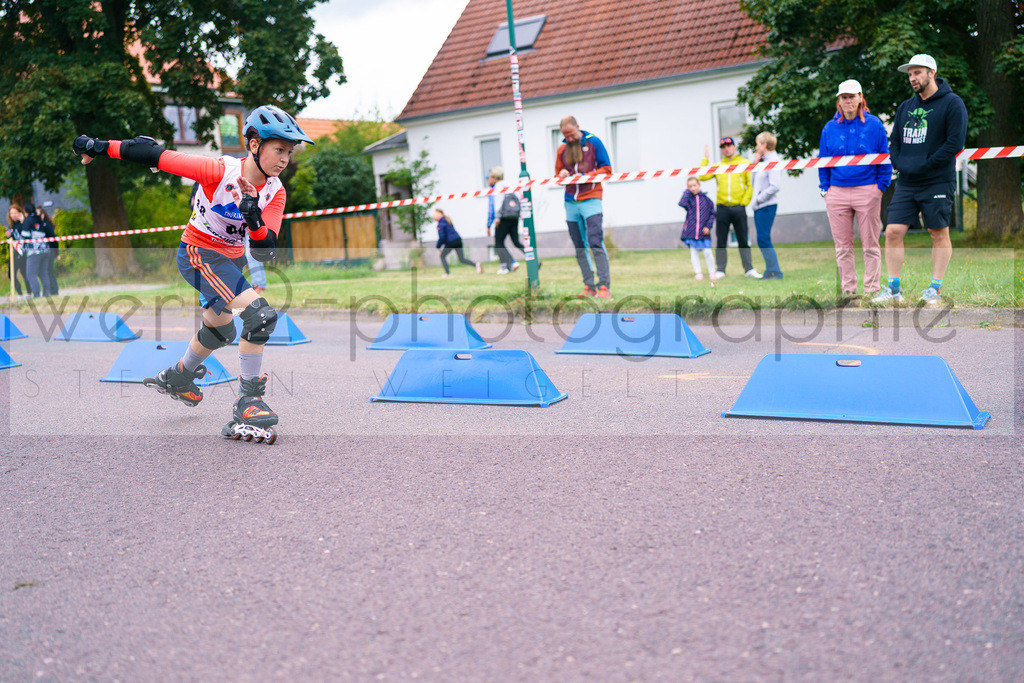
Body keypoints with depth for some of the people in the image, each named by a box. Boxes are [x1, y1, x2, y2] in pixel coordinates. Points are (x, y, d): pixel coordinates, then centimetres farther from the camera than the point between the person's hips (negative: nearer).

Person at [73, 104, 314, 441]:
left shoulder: (275, 192, -9)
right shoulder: (220, 170, -25)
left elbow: (265, 251, -17)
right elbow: (156, 155, -21)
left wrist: (253, 216, -36)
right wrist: (100, 147, -16)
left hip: (230, 258, 8)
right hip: (197, 253, -8)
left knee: (220, 330, 27)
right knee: (261, 314, -25)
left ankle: (178, 378, 55)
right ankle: (247, 403, -15)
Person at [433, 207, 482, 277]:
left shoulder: (441, 224, -9)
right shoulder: (447, 220, 21)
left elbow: (442, 237, -15)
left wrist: (438, 247, -3)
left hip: (450, 242, -8)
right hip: (458, 240, 8)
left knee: (442, 256, 12)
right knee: (462, 259, 7)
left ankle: (447, 273, 4)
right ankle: (476, 265, -13)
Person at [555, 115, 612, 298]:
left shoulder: (593, 142, 2)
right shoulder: (562, 149, 13)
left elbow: (606, 168, 0)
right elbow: (558, 173, 22)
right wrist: (562, 175, -2)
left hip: (591, 200, -5)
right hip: (570, 202, 5)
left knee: (596, 244, -15)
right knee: (579, 248, 6)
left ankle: (604, 286, -14)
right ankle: (589, 286, 12)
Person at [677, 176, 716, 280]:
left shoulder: (705, 198, 4)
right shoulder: (689, 198, 3)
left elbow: (712, 213, 7)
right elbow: (682, 203, -20)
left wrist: (708, 226, -3)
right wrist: (687, 191, -10)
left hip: (704, 231, -1)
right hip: (691, 231, 1)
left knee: (707, 252, -4)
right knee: (694, 252, 6)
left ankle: (711, 272, 10)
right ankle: (698, 273, 16)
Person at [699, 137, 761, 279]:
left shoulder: (745, 163, 8)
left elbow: (751, 185, 4)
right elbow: (702, 176, 2)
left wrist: (744, 202, -6)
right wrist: (705, 158, 4)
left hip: (738, 207, -2)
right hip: (722, 208, 2)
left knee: (743, 240, 1)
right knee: (720, 241, 3)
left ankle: (749, 269, 6)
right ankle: (720, 270, 8)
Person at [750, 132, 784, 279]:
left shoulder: (773, 161, -12)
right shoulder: (764, 160, 16)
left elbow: (775, 186, -20)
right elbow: (753, 181, 19)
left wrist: (759, 198, -15)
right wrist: (755, 163, 12)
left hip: (767, 206, -9)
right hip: (759, 206, 9)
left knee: (763, 239, -10)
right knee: (762, 240, 10)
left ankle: (775, 271, -6)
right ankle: (770, 271, 14)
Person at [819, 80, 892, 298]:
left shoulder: (874, 125, 3)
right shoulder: (830, 128, 8)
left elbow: (885, 158, 5)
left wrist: (881, 186, -2)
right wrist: (824, 188, 4)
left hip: (867, 191, -2)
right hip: (837, 192, 2)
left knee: (870, 245, 2)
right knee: (842, 246, 5)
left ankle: (872, 289, 9)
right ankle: (848, 289, 13)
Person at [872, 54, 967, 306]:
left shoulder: (952, 103, -3)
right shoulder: (905, 107, 15)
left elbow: (956, 142, -11)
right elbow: (894, 141, 18)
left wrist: (924, 165, -15)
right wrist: (899, 163, -1)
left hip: (938, 182, -5)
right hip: (906, 183, 5)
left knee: (939, 234, 2)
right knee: (893, 231, -4)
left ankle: (935, 288, 11)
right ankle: (893, 289, 3)